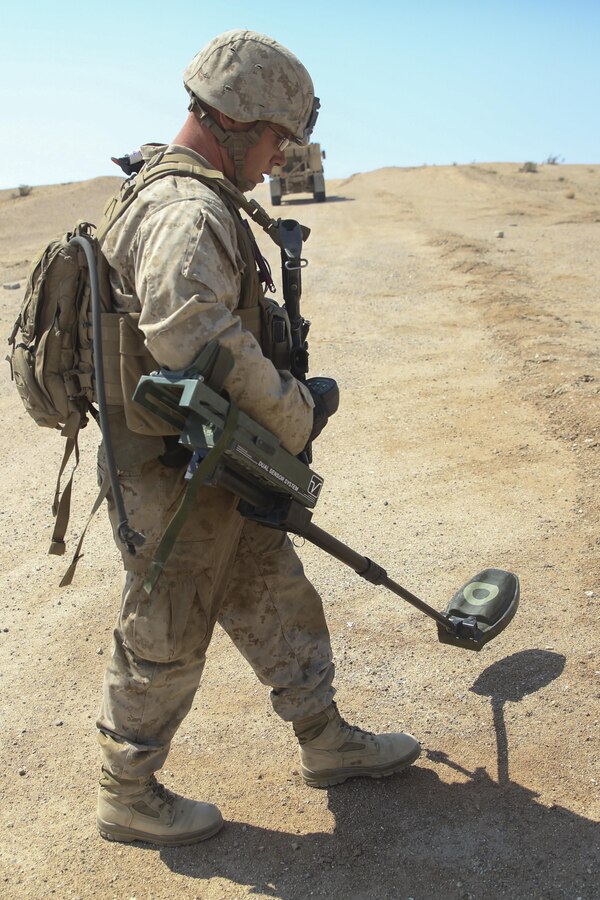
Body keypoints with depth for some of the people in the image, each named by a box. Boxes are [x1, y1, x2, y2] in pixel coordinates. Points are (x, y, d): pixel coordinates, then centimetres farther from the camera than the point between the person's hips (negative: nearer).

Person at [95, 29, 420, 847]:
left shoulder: (174, 198, 13)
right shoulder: (191, 212, -22)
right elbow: (198, 338, -39)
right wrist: (296, 415, -25)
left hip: (212, 468, 10)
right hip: (176, 477, -10)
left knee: (277, 596, 19)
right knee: (164, 641, 7)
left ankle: (326, 742, 37)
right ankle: (128, 796, 29)